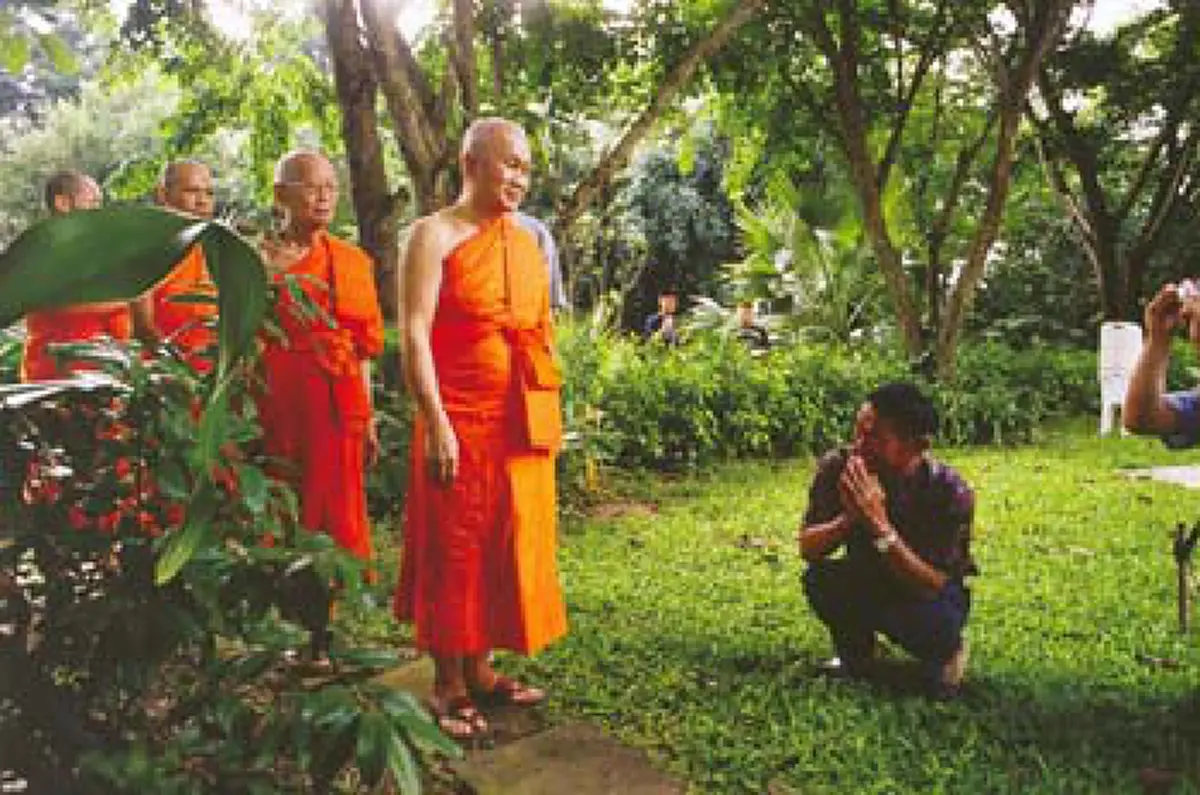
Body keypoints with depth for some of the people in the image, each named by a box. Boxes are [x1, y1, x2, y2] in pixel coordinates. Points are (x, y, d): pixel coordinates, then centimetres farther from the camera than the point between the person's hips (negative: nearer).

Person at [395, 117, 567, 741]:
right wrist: (436, 423, -21)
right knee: (453, 549, 1)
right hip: (459, 422, -6)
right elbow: (413, 335, -14)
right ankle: (447, 687, 13)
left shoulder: (527, 243, 15)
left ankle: (480, 670, 24)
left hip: (521, 425, 7)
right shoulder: (435, 235, -6)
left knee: (506, 546, 11)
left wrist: (550, 412, 13)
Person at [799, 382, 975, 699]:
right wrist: (850, 517, -37)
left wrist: (879, 525, -43)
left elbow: (931, 585, -30)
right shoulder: (838, 467, -20)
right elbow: (808, 548, -17)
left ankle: (944, 654, 5)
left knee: (932, 624, -35)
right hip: (866, 584, 3)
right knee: (819, 578, -26)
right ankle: (856, 657, 5)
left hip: (930, 594, -3)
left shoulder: (951, 491, -27)